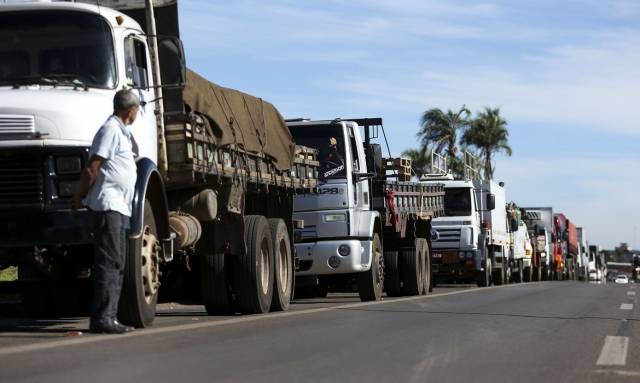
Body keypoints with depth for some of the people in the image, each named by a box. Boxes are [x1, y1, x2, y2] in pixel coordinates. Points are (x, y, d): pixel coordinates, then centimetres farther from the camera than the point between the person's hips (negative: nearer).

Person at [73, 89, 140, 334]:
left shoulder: (122, 132, 21)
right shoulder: (111, 130, -10)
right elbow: (92, 168, -15)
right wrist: (79, 198, -11)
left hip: (119, 207, 10)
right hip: (108, 204, -10)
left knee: (116, 264, 10)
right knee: (109, 262, -13)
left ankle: (109, 317, 12)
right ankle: (102, 319, -15)